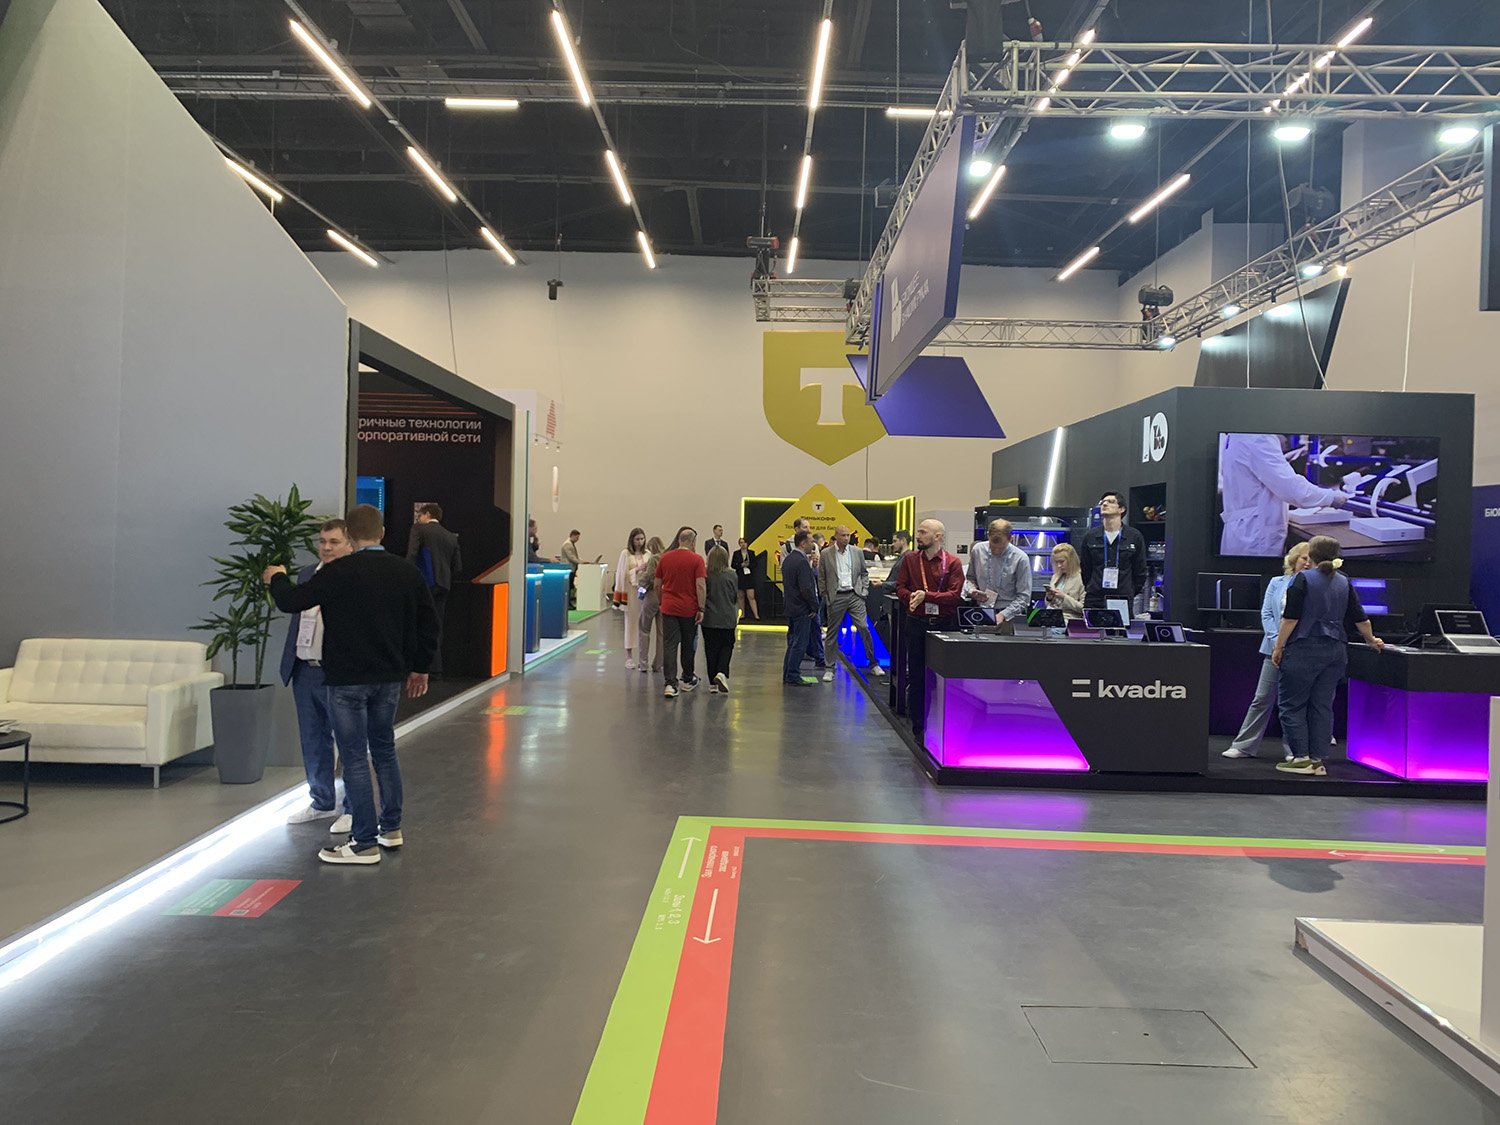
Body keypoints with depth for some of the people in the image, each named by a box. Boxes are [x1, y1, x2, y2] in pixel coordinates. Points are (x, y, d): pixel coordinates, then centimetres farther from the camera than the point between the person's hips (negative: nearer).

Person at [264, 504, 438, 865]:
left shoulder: (339, 572, -14)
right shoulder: (406, 571, 3)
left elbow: (291, 602, -9)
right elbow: (429, 623, 8)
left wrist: (276, 578, 13)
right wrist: (420, 668, 19)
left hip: (348, 679, -6)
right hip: (390, 677, 6)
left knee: (355, 757, 0)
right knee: (384, 749, 19)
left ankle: (365, 843, 4)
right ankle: (391, 828, 28)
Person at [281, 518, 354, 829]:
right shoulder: (306, 574, 11)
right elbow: (296, 616, 19)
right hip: (305, 672, 7)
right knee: (313, 741, 17)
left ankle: (353, 809, 15)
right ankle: (322, 802, 33)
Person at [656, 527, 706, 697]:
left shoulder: (665, 558, 4)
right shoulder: (696, 559, -8)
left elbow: (657, 585, 8)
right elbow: (700, 586, -15)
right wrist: (701, 609, -10)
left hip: (669, 608, 2)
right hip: (689, 609, -2)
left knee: (671, 645, 0)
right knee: (688, 645, 14)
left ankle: (670, 684, -11)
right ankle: (687, 680, 28)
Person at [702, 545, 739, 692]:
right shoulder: (731, 575, -5)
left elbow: (701, 595, -1)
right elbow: (735, 595, 5)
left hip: (709, 618, 0)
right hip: (727, 618, 0)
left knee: (711, 649, 8)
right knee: (727, 646, 13)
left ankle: (713, 683, 11)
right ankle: (722, 673, -11)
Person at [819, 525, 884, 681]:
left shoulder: (857, 552, 7)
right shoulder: (825, 554, 1)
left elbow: (864, 573, 15)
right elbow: (821, 578, 5)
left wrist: (864, 590, 4)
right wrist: (825, 598, 1)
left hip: (854, 596, 1)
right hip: (836, 597, -1)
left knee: (864, 628, -5)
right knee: (832, 633, 4)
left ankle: (873, 664, 8)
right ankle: (830, 668, 14)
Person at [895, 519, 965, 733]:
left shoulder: (952, 562, -1)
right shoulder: (909, 559, 7)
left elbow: (955, 595, -9)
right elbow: (900, 588, 4)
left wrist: (927, 596, -18)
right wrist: (912, 597, -16)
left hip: (944, 624, -2)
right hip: (916, 624, 2)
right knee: (916, 677, 6)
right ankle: (918, 726, 15)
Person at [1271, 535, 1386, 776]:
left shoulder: (1303, 579, -7)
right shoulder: (1343, 583, 11)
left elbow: (1291, 618, -12)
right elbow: (1361, 618, 14)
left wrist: (1278, 647, -6)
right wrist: (1371, 641, 31)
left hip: (1305, 648, -6)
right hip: (1336, 651, 6)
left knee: (1291, 704, 2)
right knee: (1322, 707, 9)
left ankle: (1301, 758, -1)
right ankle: (1317, 760, 9)